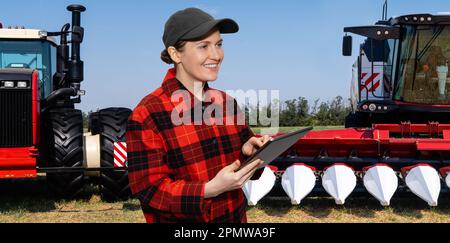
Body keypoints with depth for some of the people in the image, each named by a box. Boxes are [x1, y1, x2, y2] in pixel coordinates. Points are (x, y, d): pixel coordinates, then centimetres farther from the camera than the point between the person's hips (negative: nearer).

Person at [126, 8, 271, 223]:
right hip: (180, 220, -5)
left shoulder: (227, 102, 1)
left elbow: (238, 159, 9)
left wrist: (251, 152, -13)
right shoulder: (147, 114, -18)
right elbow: (149, 189, -20)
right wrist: (210, 189, -31)